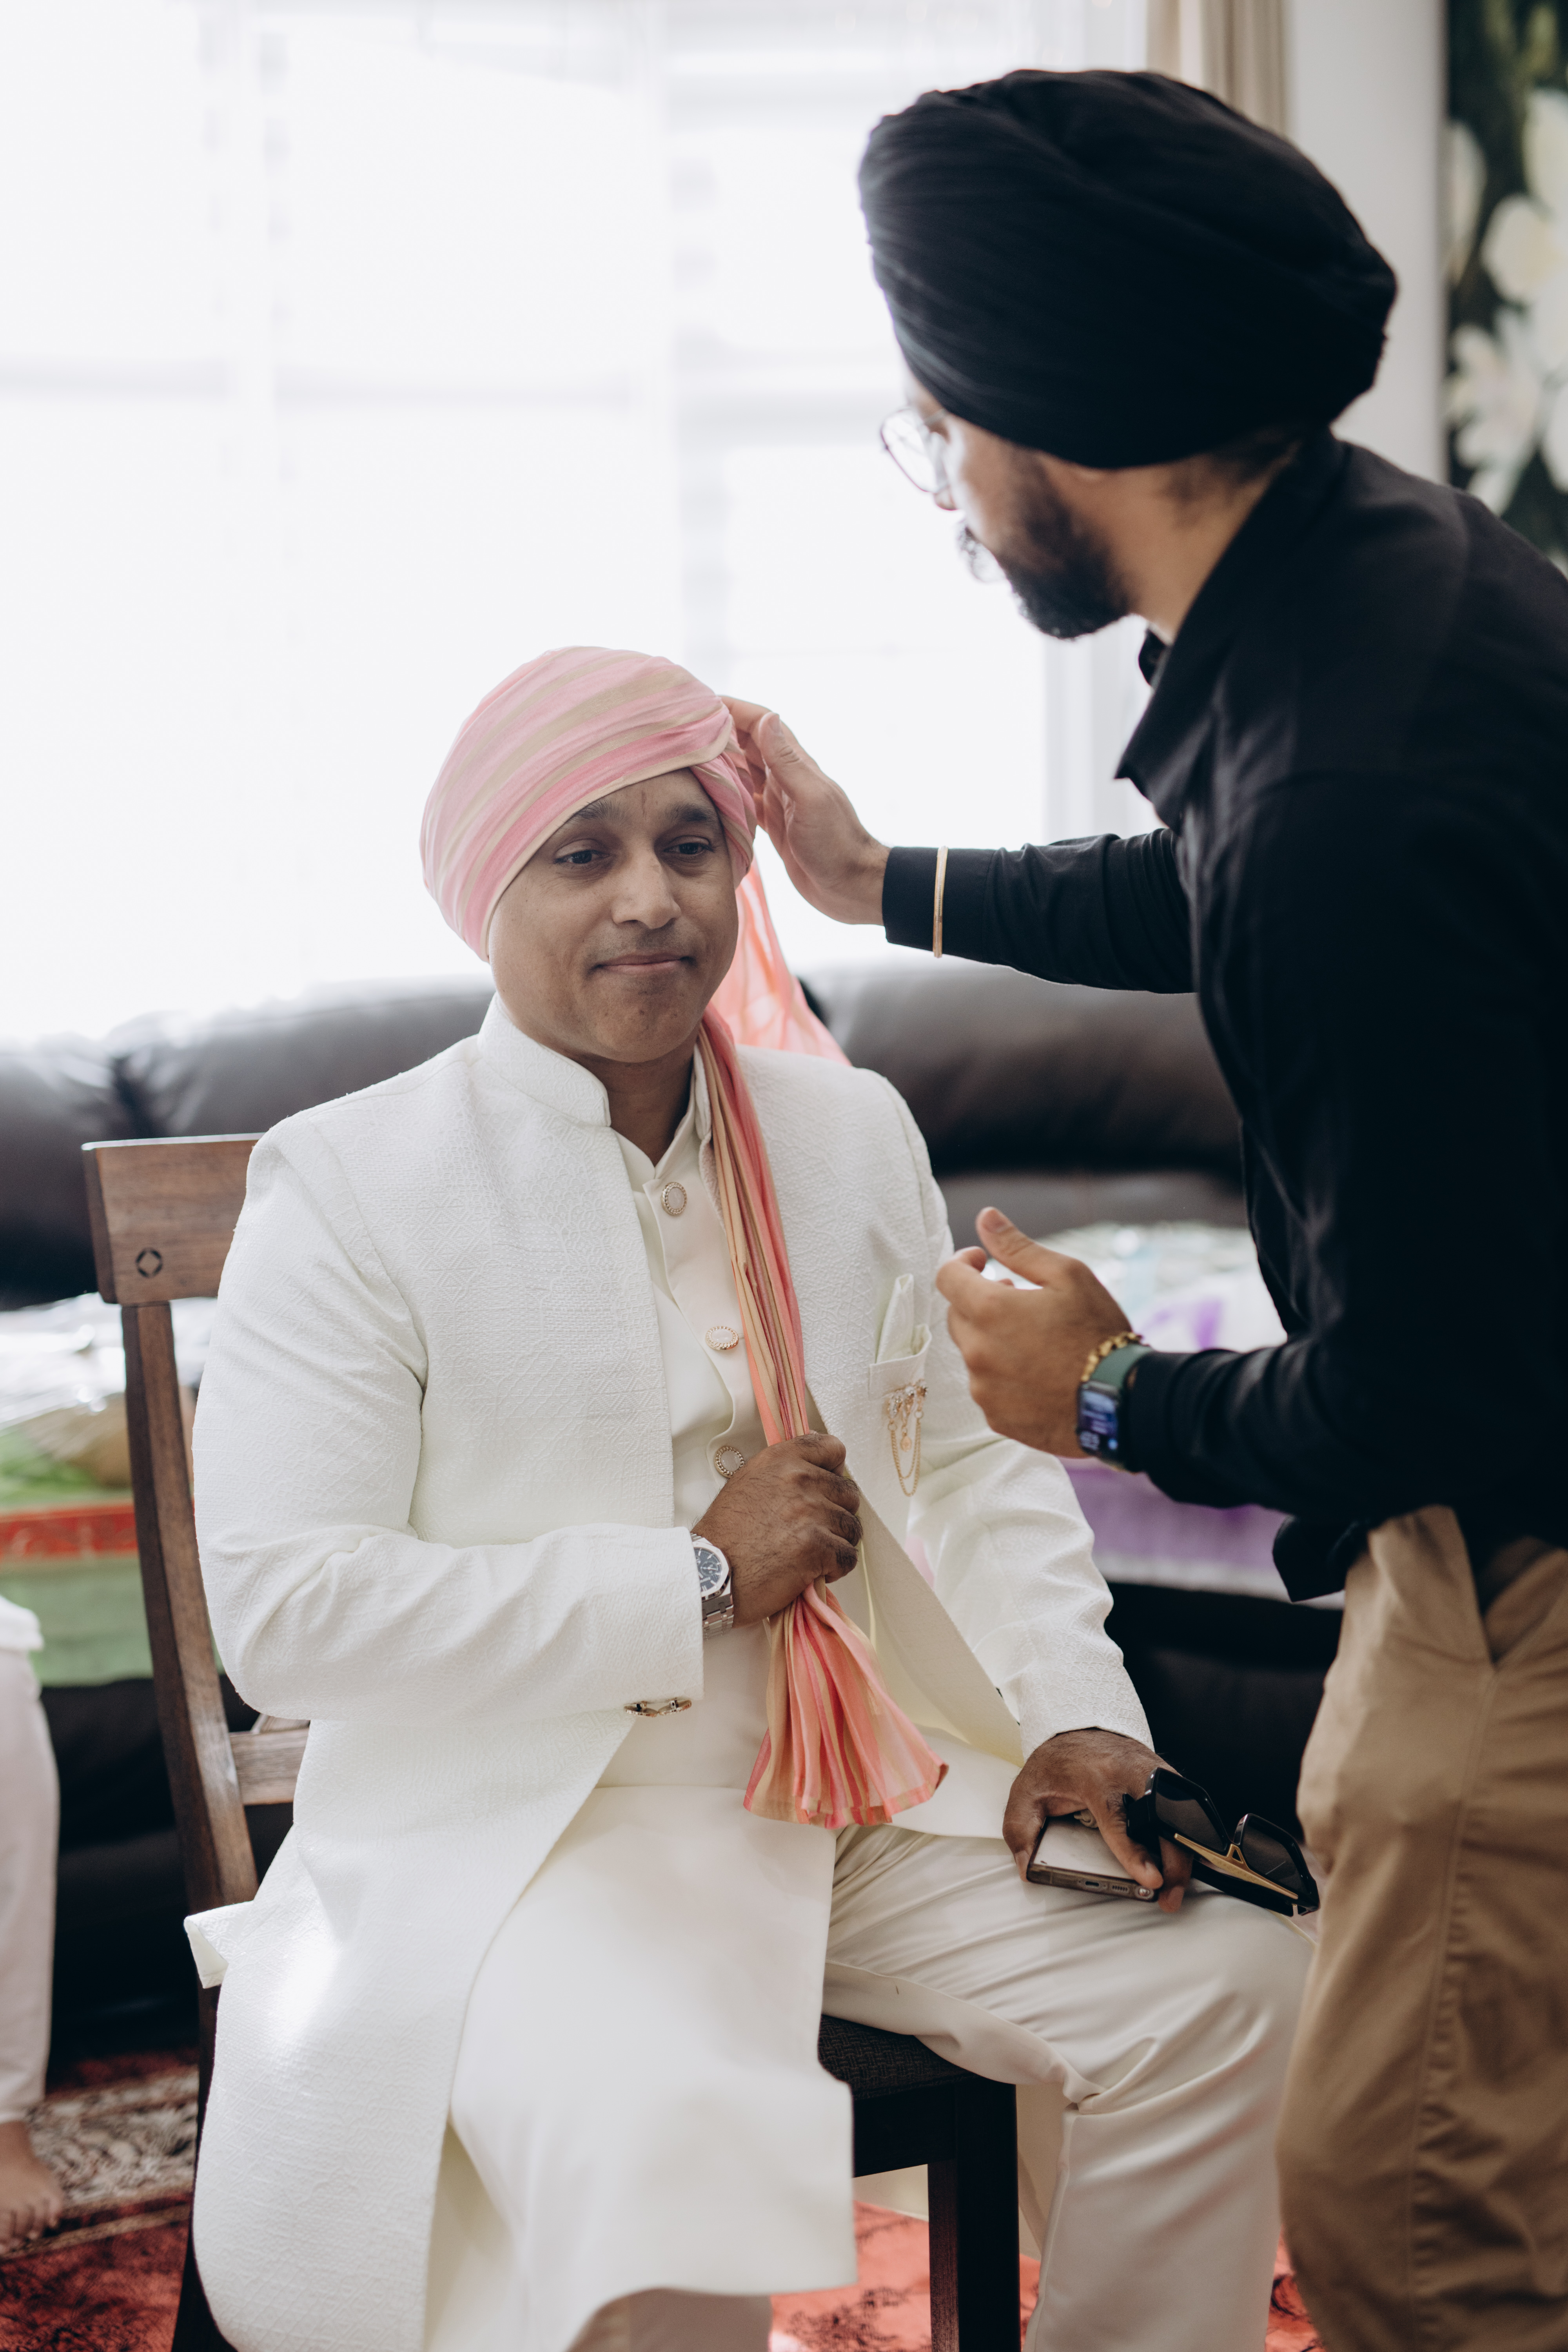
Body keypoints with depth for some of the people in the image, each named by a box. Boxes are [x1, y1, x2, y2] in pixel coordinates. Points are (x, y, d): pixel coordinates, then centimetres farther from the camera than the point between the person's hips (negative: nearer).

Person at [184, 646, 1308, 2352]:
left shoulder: (852, 1134, 10)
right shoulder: (349, 1185, -8)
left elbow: (973, 1459, 15)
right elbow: (282, 1614, -15)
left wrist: (1077, 1713, -4)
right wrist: (695, 1582, -15)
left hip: (869, 1811, 6)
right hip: (527, 1833, -5)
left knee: (1226, 1984, -11)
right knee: (671, 2145, -33)